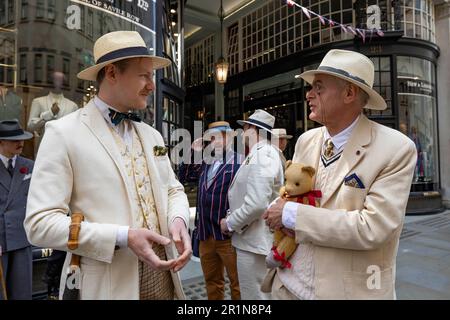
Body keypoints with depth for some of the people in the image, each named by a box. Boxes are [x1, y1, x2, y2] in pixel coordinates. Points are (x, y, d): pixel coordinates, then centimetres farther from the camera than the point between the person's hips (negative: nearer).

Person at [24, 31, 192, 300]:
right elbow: (40, 223, -14)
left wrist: (178, 220, -9)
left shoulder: (152, 135, 8)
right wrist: (122, 237, -23)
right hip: (108, 286, -5)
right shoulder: (63, 133, -10)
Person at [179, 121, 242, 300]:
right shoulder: (206, 163, 16)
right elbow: (183, 178, 20)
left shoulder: (240, 162, -9)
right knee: (211, 282, 20)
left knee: (237, 283, 7)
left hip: (228, 234, -7)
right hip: (205, 234, 7)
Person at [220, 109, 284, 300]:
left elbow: (256, 204, -27)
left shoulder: (262, 155, -18)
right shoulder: (261, 154, 14)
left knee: (255, 295, 5)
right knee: (260, 293, 22)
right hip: (254, 239, 10)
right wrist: (233, 221, 9)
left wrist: (229, 223, -13)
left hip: (255, 241, -10)